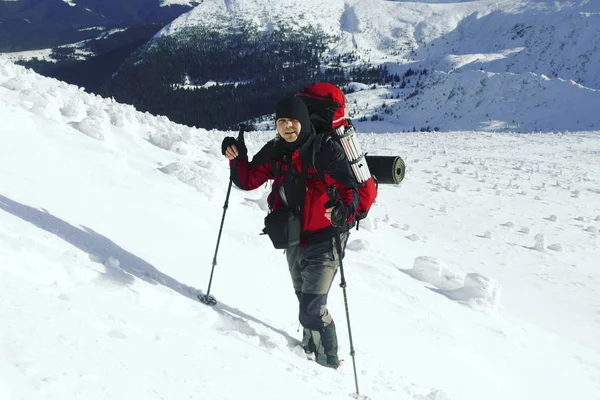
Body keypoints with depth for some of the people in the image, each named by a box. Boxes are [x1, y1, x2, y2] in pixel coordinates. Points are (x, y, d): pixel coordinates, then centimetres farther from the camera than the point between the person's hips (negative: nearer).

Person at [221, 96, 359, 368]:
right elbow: (248, 181, 8)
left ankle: (327, 361, 5)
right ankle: (311, 351, 41)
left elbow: (348, 187, -20)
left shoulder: (325, 150, -16)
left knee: (311, 309, -12)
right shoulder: (274, 153, 2)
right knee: (306, 303, 22)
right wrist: (237, 159, -10)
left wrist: (345, 210, -40)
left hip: (325, 240, -6)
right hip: (294, 242, 6)